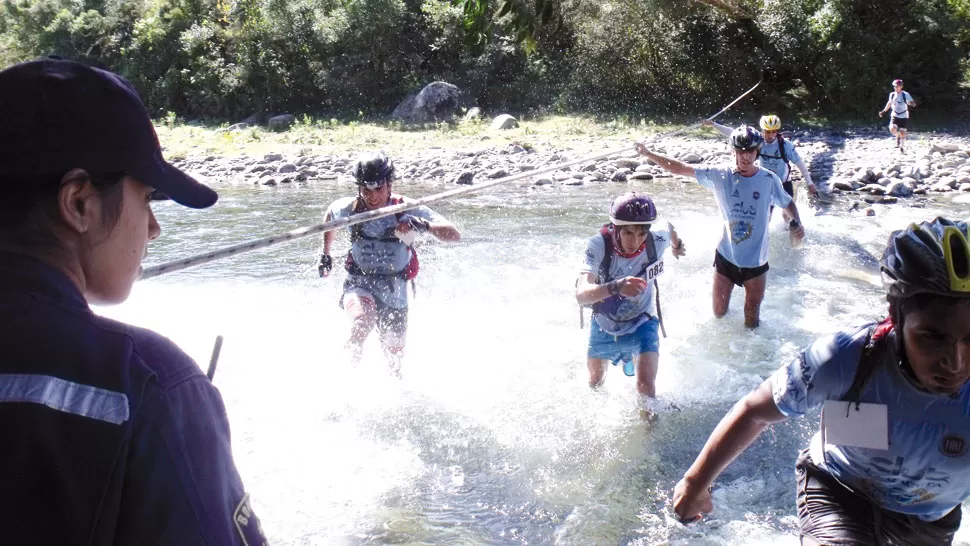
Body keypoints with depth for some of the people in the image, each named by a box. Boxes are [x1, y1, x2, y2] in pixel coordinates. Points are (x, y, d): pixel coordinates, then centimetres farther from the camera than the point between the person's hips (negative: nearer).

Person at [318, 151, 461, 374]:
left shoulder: (407, 210, -16)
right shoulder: (350, 208, -9)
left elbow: (454, 235, -24)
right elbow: (330, 213, 17)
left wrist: (425, 226, -42)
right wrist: (325, 254, 19)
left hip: (394, 292, 0)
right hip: (359, 283, 0)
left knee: (394, 364, 9)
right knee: (363, 319, -36)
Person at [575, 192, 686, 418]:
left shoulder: (657, 241, -26)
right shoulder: (599, 245, -33)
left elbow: (670, 229, 1)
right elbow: (582, 295, -45)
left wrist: (677, 245, 24)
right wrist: (615, 287, -63)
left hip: (641, 325, 0)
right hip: (603, 325, 1)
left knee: (645, 386, -18)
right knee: (595, 381, 24)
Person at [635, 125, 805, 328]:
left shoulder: (769, 180, -9)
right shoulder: (720, 176, -10)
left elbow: (788, 204, 6)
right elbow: (680, 168, -8)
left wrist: (796, 222, -13)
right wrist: (649, 154, -13)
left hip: (756, 262, 0)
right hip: (725, 257, 0)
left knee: (752, 322, 11)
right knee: (719, 314, 13)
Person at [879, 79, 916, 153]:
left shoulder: (905, 95, -12)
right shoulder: (892, 95, -1)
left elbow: (913, 104, -13)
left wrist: (911, 103, -37)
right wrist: (883, 111, 18)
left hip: (904, 117, -2)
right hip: (895, 116, 2)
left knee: (902, 133, -2)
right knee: (892, 129, -22)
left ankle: (902, 147, 20)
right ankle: (897, 136, 13)